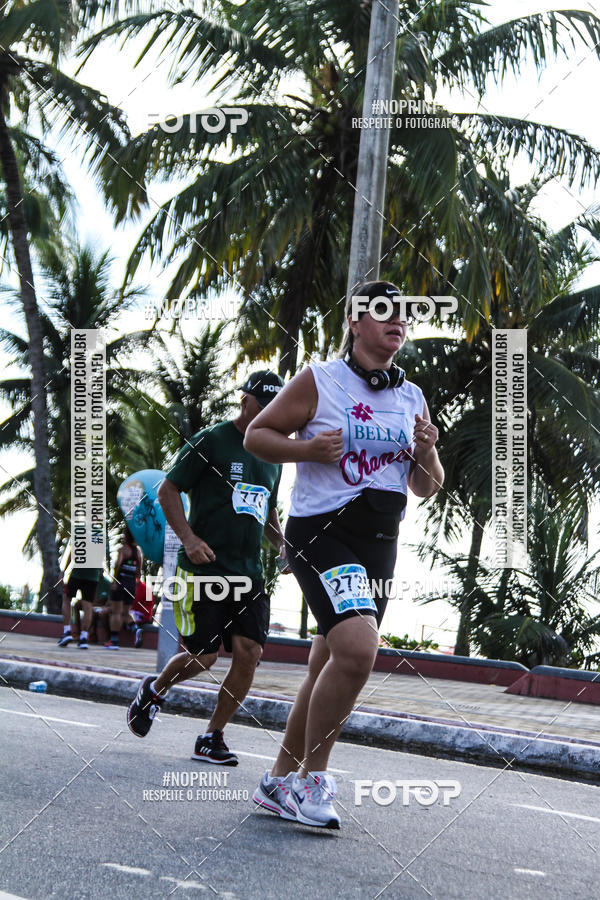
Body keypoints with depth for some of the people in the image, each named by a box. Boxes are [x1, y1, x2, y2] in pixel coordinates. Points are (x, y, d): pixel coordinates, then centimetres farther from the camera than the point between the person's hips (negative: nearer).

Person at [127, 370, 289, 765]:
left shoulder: (273, 455, 16)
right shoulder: (211, 441, -4)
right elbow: (168, 489, -4)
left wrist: (282, 542, 10)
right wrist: (188, 538, -17)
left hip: (249, 572, 6)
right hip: (204, 567, -6)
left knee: (250, 652, -7)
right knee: (202, 656, -5)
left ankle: (212, 738, 6)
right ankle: (154, 690, 28)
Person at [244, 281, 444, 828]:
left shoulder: (413, 398, 13)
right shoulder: (320, 381, -3)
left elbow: (427, 490, 18)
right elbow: (257, 436, 1)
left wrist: (427, 453, -3)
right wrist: (308, 448, -15)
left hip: (380, 543, 6)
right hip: (321, 533, -6)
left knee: (330, 669, 9)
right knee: (358, 650, -24)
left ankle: (280, 779, 24)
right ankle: (311, 778, -8)